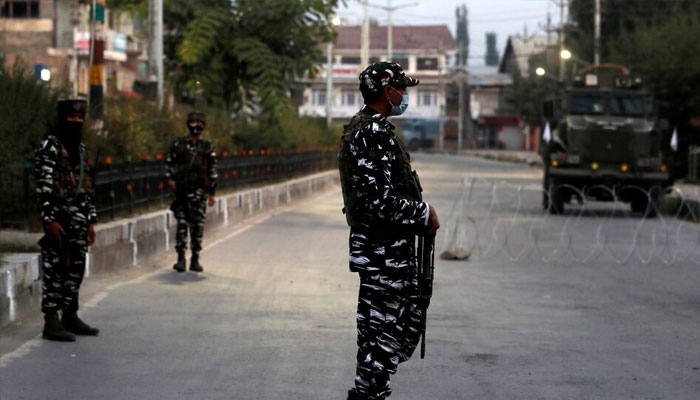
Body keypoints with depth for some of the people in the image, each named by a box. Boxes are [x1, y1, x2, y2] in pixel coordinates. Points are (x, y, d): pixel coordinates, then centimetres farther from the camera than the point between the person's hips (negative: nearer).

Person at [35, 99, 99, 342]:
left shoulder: (80, 148, 16)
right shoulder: (50, 147, -9)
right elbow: (43, 186, -15)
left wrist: (91, 221, 16)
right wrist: (50, 220, -21)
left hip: (79, 219, 8)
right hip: (58, 218, -8)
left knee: (76, 268, 11)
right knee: (54, 269, -5)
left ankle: (70, 316, 21)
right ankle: (51, 322, -3)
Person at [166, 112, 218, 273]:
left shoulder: (208, 147, 8)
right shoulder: (178, 144, 7)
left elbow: (213, 171, 10)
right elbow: (169, 163, 12)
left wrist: (212, 193, 7)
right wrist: (170, 178, -6)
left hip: (199, 190, 0)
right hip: (182, 189, 0)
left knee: (197, 225, 0)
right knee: (182, 223, -5)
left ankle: (195, 260, 8)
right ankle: (181, 258, -4)